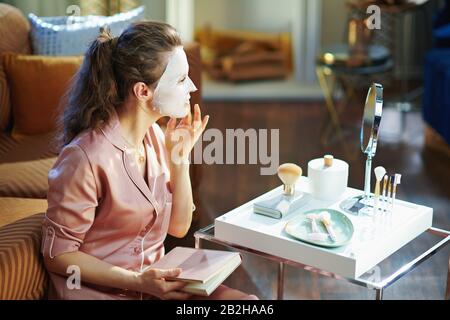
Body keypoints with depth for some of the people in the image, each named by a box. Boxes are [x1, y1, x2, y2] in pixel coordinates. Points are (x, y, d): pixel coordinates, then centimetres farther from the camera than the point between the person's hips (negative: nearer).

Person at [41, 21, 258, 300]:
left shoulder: (155, 136, 1)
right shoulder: (87, 157, -22)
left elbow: (178, 227, 7)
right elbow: (58, 255, -14)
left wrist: (180, 157, -4)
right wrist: (138, 281, -22)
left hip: (153, 283, 7)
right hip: (98, 291, -7)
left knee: (247, 300, -10)